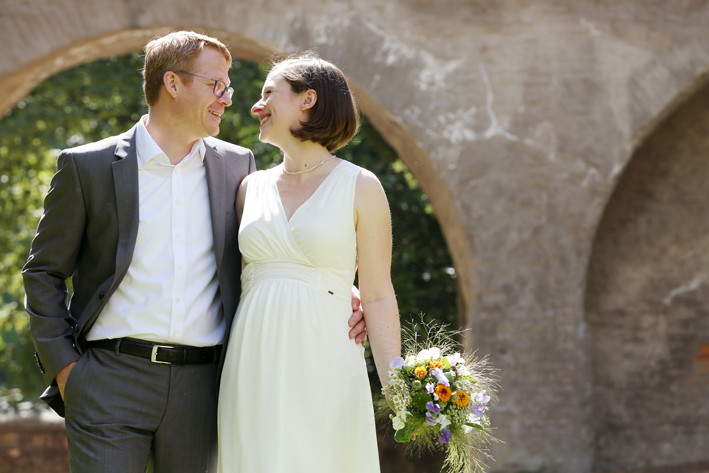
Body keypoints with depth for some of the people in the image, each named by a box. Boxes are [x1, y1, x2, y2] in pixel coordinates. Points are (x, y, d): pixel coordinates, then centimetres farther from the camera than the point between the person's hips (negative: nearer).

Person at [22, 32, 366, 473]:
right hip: (109, 384, -3)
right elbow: (44, 272, 7)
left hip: (200, 387, 3)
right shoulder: (87, 166, 3)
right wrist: (63, 365, -2)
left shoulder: (237, 165, 11)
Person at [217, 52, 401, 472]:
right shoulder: (252, 187, 12)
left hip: (322, 369, -4)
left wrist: (397, 393, -10)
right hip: (255, 370, 4)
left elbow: (378, 296, -1)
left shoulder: (359, 187, 1)